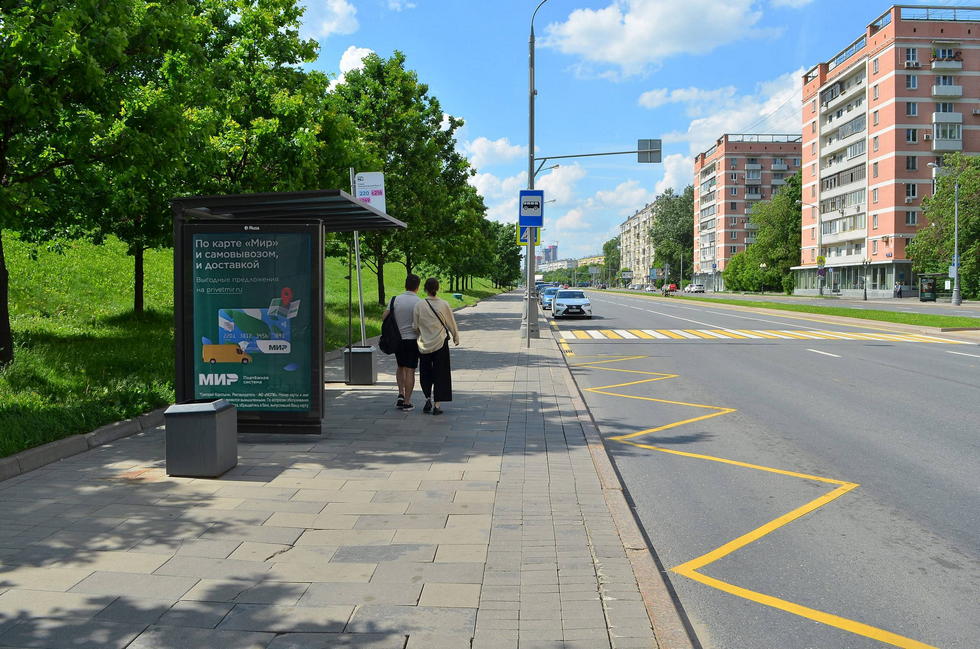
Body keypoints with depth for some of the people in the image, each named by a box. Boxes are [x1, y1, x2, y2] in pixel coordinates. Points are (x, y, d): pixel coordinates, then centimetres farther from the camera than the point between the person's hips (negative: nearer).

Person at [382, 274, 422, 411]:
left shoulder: (396, 299, 0)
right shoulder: (419, 302, -9)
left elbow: (384, 316, -2)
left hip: (397, 339, 3)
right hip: (412, 339, -3)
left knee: (400, 367, 22)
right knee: (410, 370, 2)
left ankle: (401, 394, 10)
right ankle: (407, 402, 4)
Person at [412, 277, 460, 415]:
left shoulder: (419, 305, -7)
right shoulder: (444, 305, -8)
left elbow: (415, 326, -2)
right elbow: (451, 324, 3)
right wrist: (456, 337, 20)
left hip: (424, 345, 1)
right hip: (440, 343, -1)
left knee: (425, 373, 17)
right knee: (440, 374, 6)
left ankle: (428, 398, 4)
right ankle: (437, 405, 4)